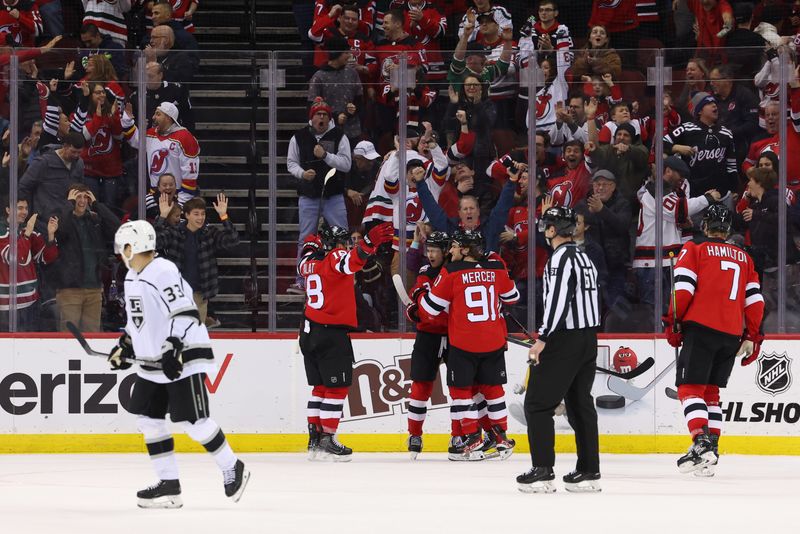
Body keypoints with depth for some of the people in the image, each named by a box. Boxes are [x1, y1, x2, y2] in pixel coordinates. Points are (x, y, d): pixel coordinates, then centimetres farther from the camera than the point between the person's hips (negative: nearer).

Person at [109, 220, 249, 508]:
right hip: (153, 362, 10)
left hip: (184, 357, -10)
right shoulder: (132, 278, 13)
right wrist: (126, 345, 19)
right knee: (148, 418, 5)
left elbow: (185, 313, -24)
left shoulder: (163, 272, -18)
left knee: (193, 421, -11)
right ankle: (168, 485, 8)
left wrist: (173, 348, -28)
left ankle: (232, 468, 7)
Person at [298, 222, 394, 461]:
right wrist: (369, 242, -49)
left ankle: (315, 440, 15)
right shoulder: (335, 257, -11)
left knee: (321, 387, 14)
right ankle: (327, 441, -5)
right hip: (331, 333, -8)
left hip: (310, 331, 8)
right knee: (337, 387, -3)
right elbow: (349, 262, -34)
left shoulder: (310, 261, 10)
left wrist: (311, 246, 51)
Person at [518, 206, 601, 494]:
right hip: (588, 339, 9)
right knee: (580, 403, 13)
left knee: (538, 403, -5)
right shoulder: (584, 258, 16)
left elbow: (558, 299, -23)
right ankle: (589, 472, 13)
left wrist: (543, 338, -24)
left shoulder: (562, 257, -13)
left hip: (564, 341, -9)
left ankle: (542, 471, -10)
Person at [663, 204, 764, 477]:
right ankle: (712, 448, 4)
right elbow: (754, 299, 14)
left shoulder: (694, 249, 4)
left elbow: (683, 287, -8)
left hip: (702, 328, -5)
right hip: (732, 335, 5)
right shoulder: (744, 257, 19)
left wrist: (673, 322, 0)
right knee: (710, 390, 14)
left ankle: (702, 442, -25)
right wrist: (752, 337, 18)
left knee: (690, 387, -6)